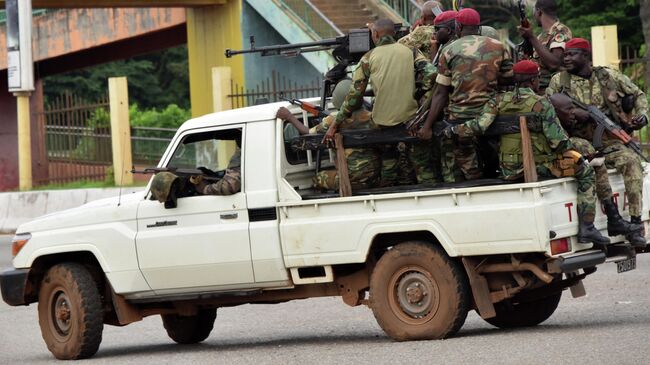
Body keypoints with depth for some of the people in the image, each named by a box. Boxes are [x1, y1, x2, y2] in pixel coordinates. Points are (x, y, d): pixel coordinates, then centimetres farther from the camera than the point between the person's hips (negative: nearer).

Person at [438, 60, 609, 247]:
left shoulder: (499, 101, 1)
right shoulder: (541, 104, -10)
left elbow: (479, 125, -11)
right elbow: (557, 140, -13)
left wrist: (453, 130, 4)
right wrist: (572, 152, 7)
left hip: (509, 170, 5)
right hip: (540, 166, -5)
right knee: (585, 172, 12)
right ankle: (586, 227, 5)